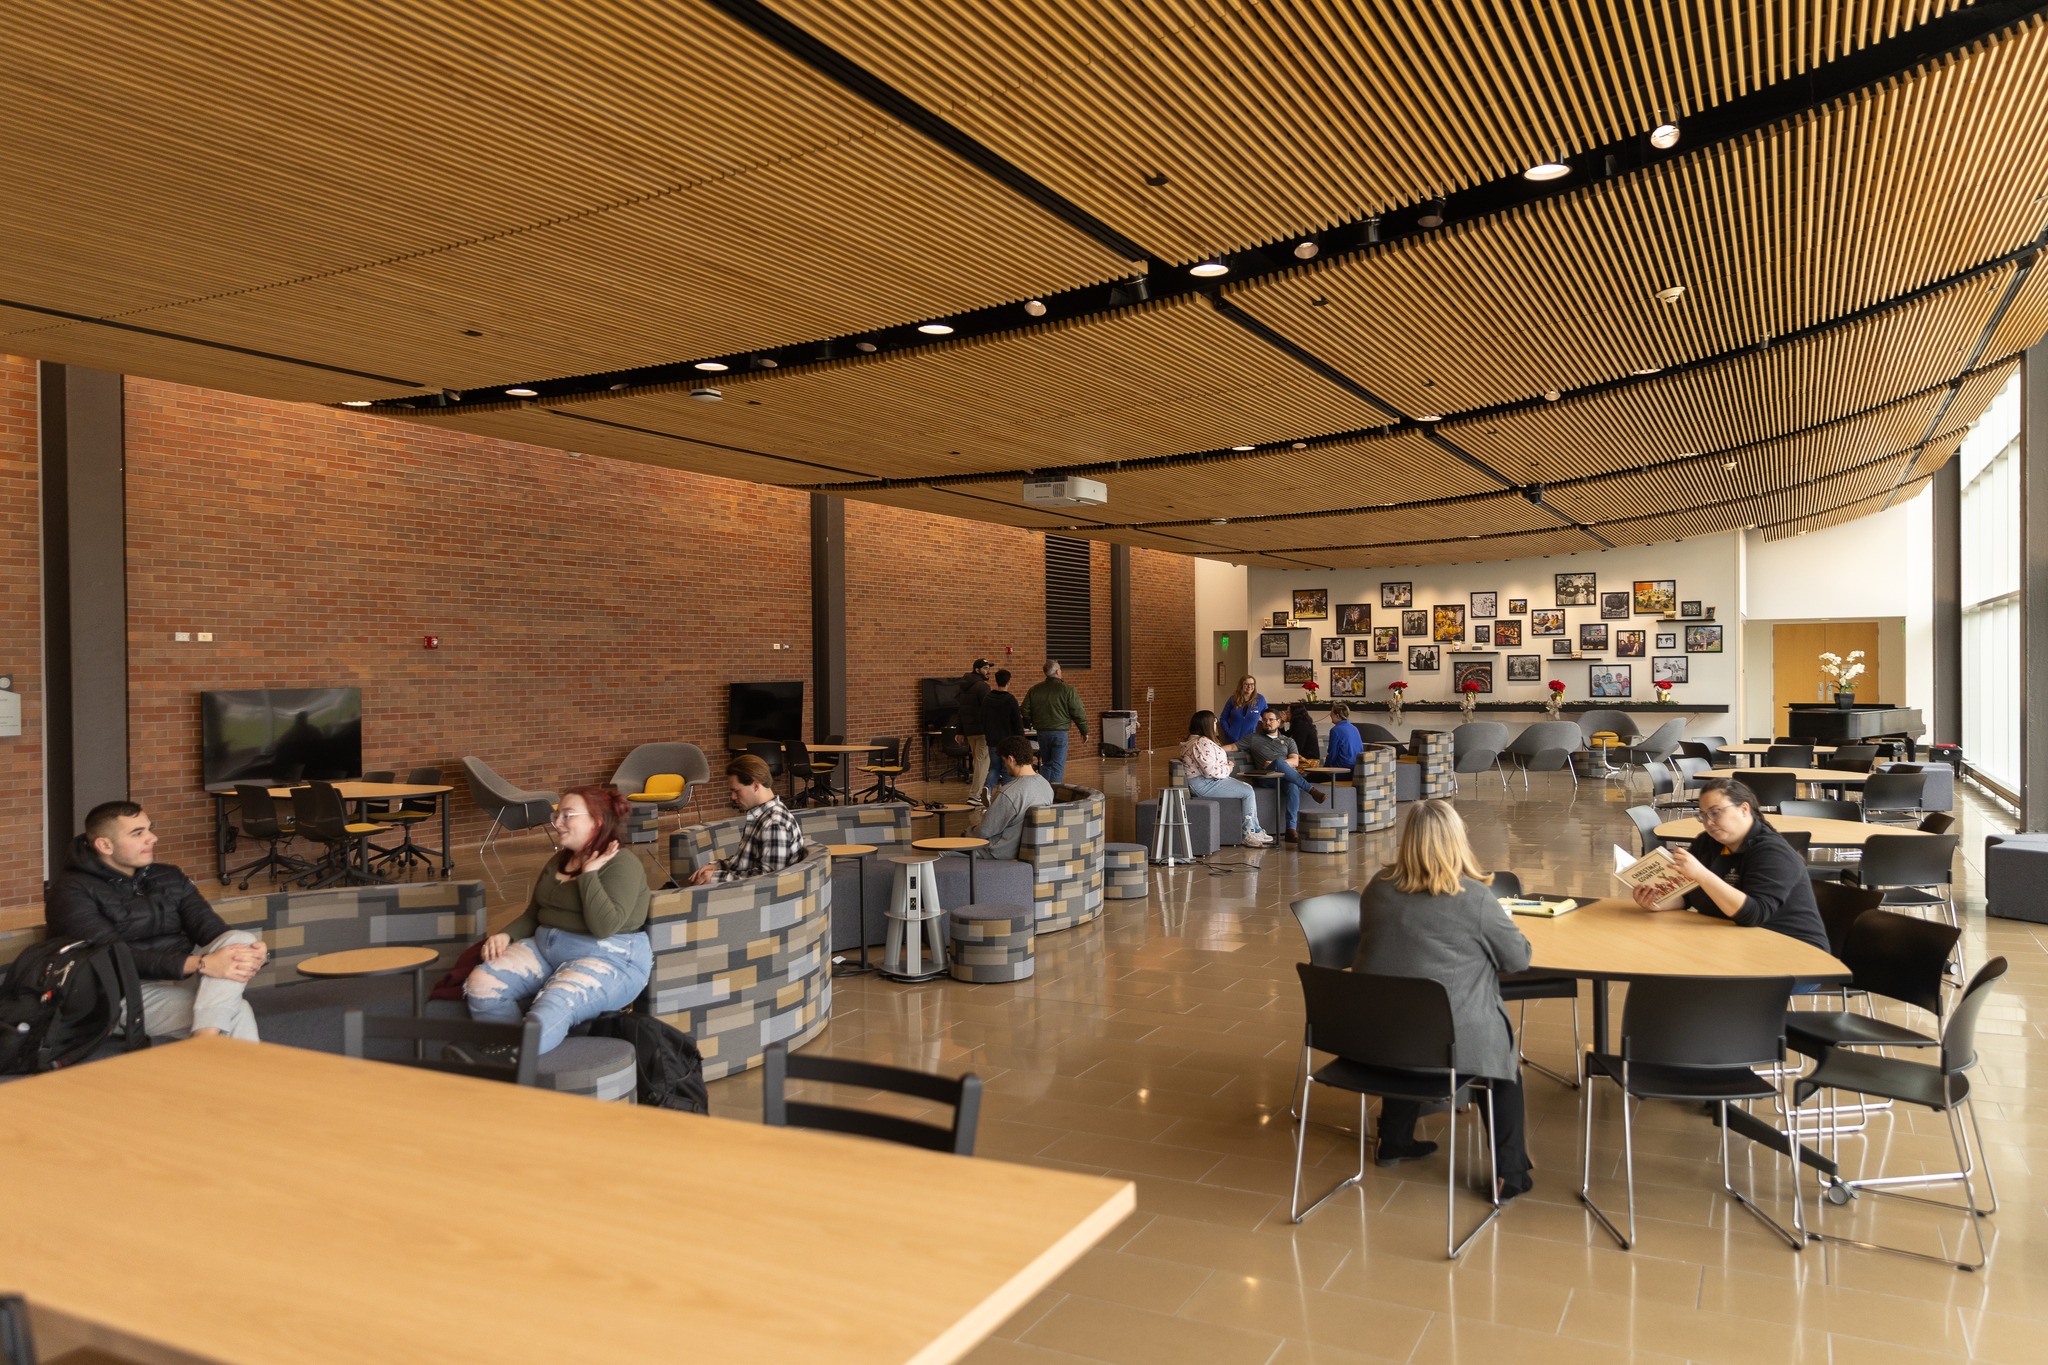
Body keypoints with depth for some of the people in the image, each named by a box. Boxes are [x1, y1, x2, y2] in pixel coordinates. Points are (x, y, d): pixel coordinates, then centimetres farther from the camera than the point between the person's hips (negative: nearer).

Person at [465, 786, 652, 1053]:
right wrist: (506, 935, 1)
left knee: (553, 1006, -35)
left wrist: (589, 874, -18)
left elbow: (605, 926, -22)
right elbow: (533, 914, 20)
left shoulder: (622, 865, -10)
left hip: (609, 959, -8)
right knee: (481, 984, -13)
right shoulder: (558, 861, 17)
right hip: (546, 947, 8)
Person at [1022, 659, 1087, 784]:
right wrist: (1084, 731, 5)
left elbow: (1025, 712, 7)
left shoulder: (1034, 690, 4)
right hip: (1060, 732, -4)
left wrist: (1030, 725, 25)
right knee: (1057, 765, 0)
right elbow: (1078, 713, -7)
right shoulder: (1067, 690, -8)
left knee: (1046, 764, 17)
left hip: (1042, 732, 4)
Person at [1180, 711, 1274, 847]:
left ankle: (1256, 830, 8)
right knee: (1248, 792, -12)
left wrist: (1226, 766, 8)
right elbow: (1211, 771, -26)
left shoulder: (1194, 740, 16)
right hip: (1204, 785, -12)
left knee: (1248, 788, 10)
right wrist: (1228, 769, -8)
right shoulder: (1202, 743, -20)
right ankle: (1249, 833, -3)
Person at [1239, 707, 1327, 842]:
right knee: (1279, 762, -36)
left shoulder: (1288, 741, 24)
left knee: (1293, 787, -37)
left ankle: (1291, 829, -45)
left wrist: (1274, 763, -9)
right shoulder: (1253, 739, 21)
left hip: (1287, 777, 2)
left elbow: (1295, 761, 6)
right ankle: (1311, 789, -32)